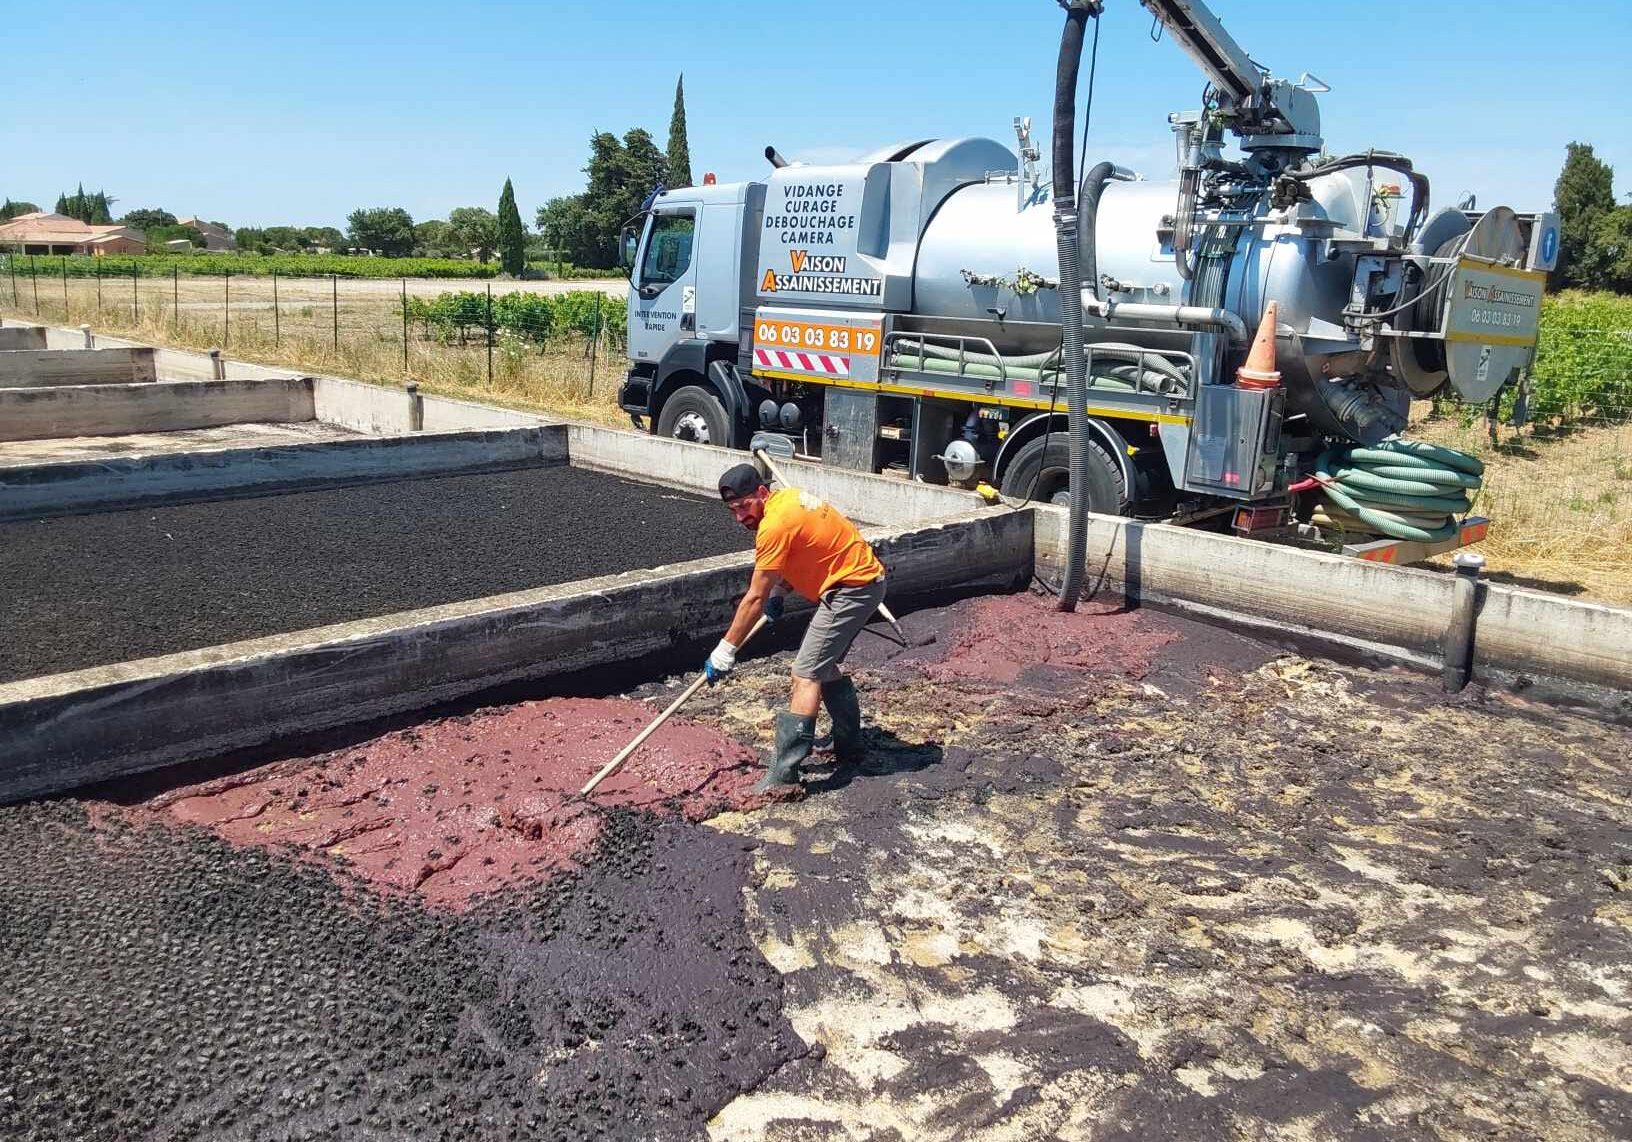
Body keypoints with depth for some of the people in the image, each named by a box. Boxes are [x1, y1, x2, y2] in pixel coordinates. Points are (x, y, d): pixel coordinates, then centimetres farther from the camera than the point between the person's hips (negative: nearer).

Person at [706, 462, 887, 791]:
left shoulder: (774, 524, -21)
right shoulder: (786, 497, 7)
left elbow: (754, 600, -18)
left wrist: (725, 650, -12)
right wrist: (779, 590, 7)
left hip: (852, 588, -10)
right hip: (866, 581, 10)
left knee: (806, 674, -13)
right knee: (824, 666, 21)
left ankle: (783, 774, -16)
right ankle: (849, 748, 31)